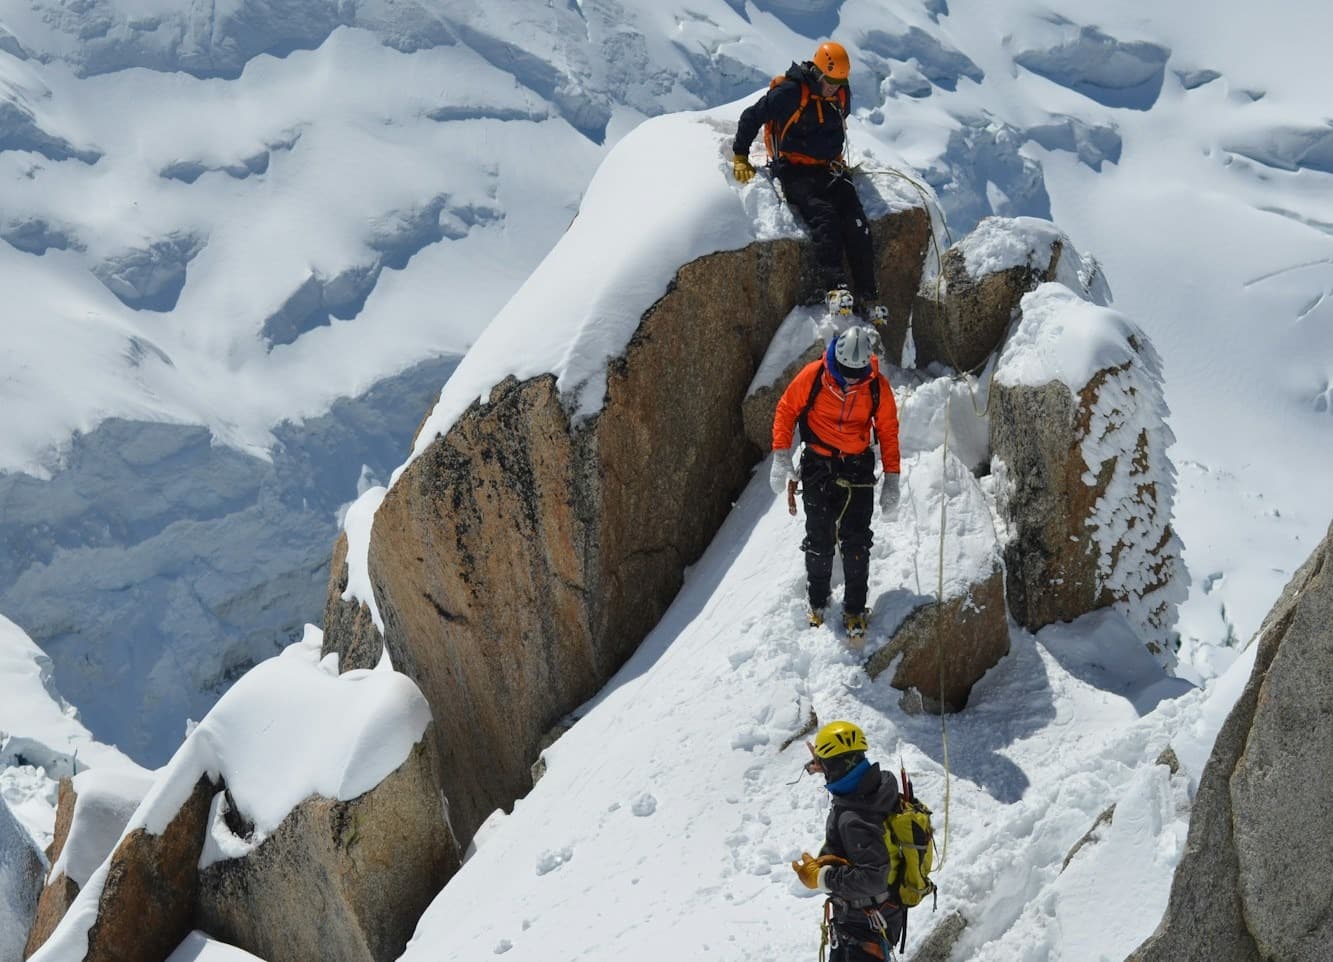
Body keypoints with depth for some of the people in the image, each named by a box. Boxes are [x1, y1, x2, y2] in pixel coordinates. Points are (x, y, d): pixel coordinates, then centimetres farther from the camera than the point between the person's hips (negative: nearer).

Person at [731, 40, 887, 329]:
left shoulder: (842, 94, 8)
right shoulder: (789, 93, -12)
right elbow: (752, 117, -3)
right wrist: (740, 157, 1)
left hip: (829, 169, 6)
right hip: (795, 172, -6)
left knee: (856, 224, -15)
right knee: (824, 217, -30)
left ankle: (868, 296, -15)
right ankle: (835, 288, -37)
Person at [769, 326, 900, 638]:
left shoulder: (878, 386, -9)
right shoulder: (813, 375, -14)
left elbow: (888, 431, 2)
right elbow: (786, 410, -1)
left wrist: (891, 479, 0)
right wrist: (781, 457, -9)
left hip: (858, 469, 1)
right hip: (818, 468, 0)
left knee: (856, 543, -1)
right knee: (819, 540, 3)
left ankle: (854, 609, 13)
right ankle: (817, 603, 22)